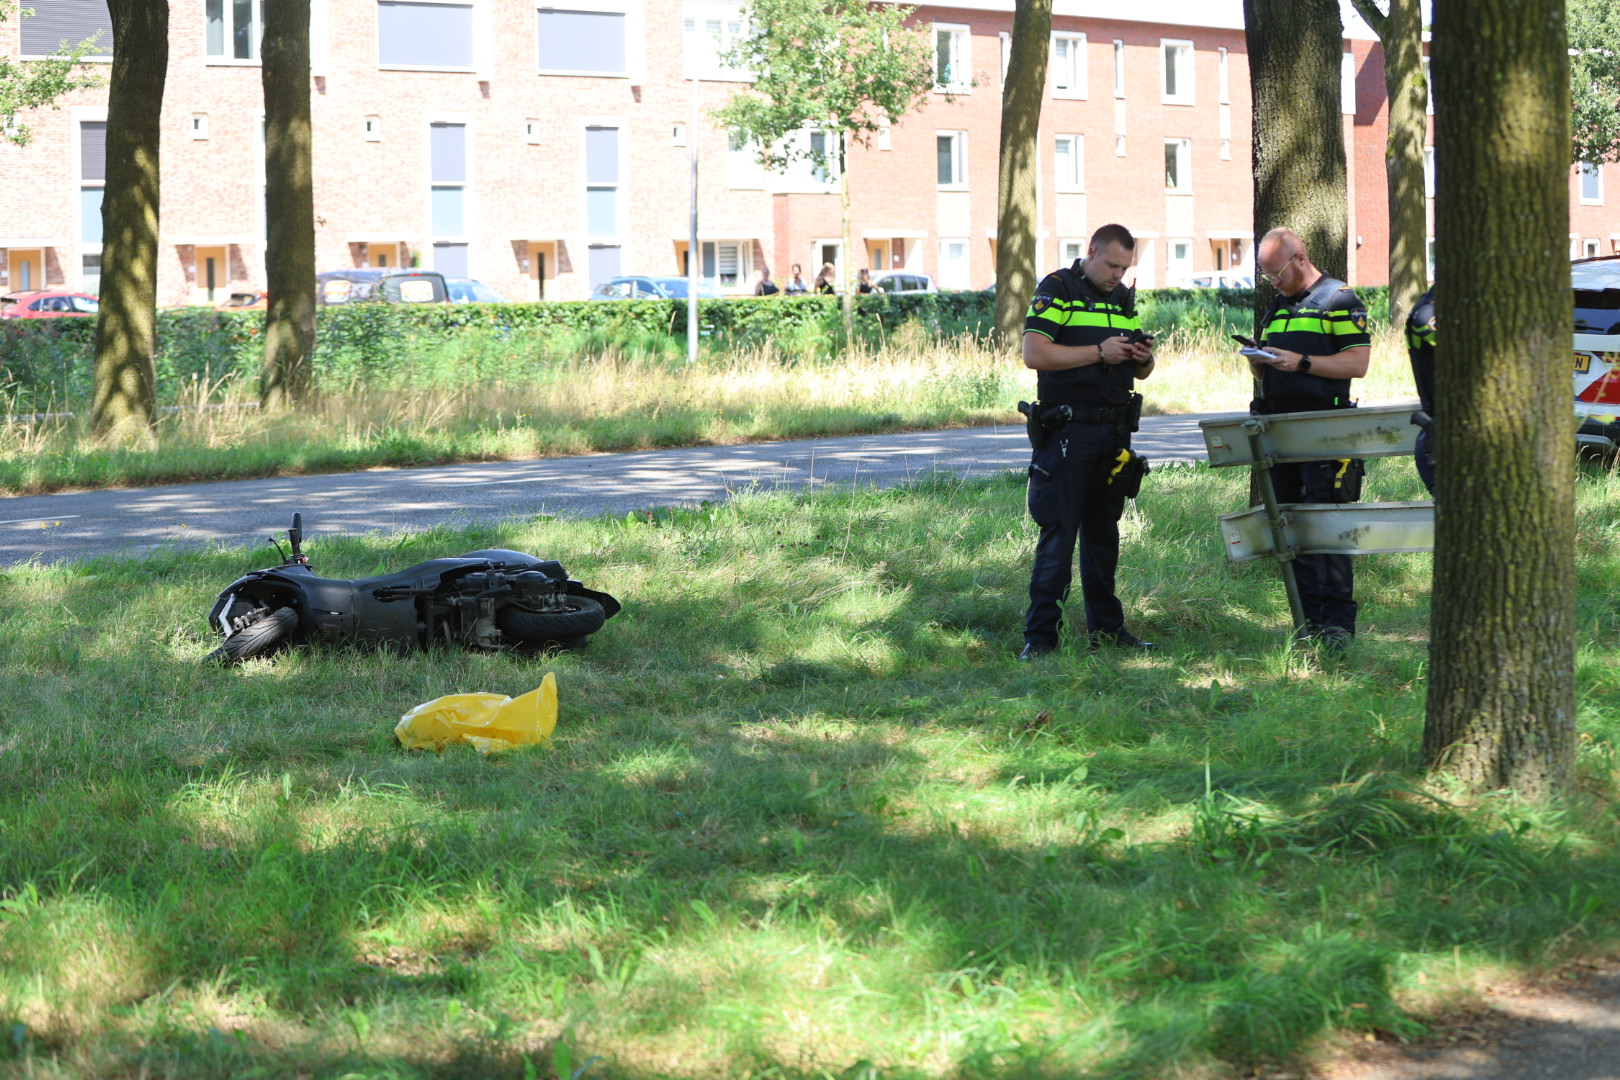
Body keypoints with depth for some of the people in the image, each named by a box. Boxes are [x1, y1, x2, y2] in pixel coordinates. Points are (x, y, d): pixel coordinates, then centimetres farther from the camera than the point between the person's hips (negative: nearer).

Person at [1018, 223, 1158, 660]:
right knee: (1058, 533, -8)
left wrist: (1143, 358, -3)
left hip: (1114, 431, 7)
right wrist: (1099, 352, -18)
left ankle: (1106, 627, 18)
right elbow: (1034, 353, -17)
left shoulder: (1124, 298, 16)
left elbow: (1139, 372, 21)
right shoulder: (1057, 290, -5)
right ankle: (1040, 635, -6)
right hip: (1067, 431, -7)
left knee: (1104, 531, 12)